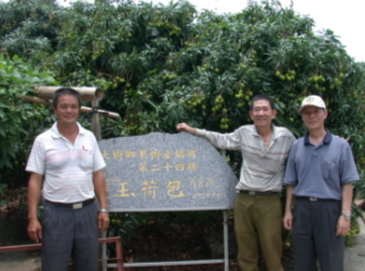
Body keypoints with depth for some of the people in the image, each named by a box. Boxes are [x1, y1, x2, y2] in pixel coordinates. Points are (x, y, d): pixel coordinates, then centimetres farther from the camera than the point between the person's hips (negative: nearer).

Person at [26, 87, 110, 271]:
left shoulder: (89, 137, 5)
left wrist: (103, 209, 3)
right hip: (56, 212, -3)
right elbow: (35, 180, -3)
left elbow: (97, 175, 7)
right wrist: (33, 217, -8)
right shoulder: (43, 141, -4)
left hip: (87, 210, 3)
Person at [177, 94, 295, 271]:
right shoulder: (244, 133, 3)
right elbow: (221, 140, 18)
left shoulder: (286, 136, -1)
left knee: (272, 256, -1)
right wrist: (192, 130, 17)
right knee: (246, 256, 11)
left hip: (269, 202, -2)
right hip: (243, 200, 3)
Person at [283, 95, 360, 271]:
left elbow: (347, 183, -2)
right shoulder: (297, 147, 10)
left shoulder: (340, 146, 1)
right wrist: (288, 211, 7)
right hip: (302, 209, 3)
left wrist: (345, 215, -9)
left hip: (329, 208, -3)